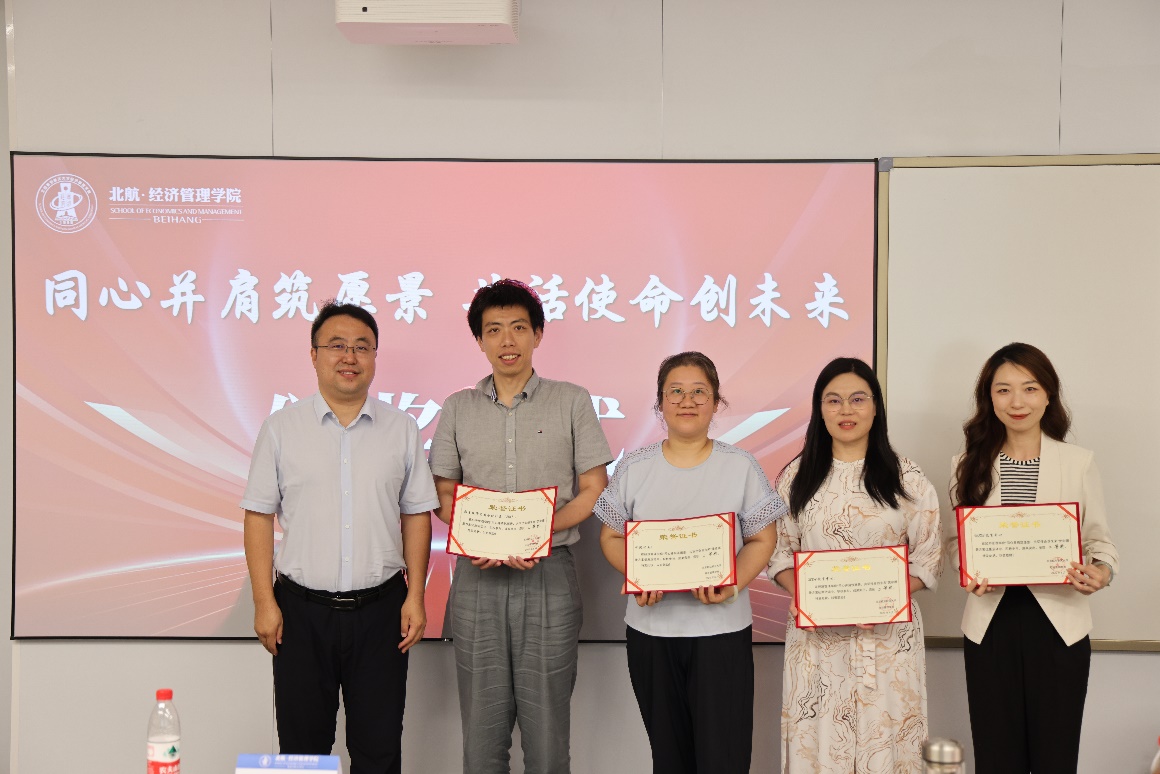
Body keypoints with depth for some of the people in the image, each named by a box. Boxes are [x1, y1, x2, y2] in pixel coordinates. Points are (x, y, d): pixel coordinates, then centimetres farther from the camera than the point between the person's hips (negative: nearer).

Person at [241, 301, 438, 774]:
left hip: (380, 609, 1)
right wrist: (264, 602, -5)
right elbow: (259, 516, 1)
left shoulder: (402, 429, 5)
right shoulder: (281, 428, 2)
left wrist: (415, 597, -1)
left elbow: (417, 516, 6)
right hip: (302, 610, -1)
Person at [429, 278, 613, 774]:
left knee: (547, 725, 3)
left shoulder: (572, 402, 4)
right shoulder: (458, 409, 9)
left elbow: (594, 490, 2)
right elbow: (442, 495, 10)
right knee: (482, 724, 7)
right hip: (478, 579, 2)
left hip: (550, 575, -2)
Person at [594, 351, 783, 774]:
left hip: (721, 629, -2)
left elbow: (761, 540, 0)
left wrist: (733, 584, -18)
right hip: (651, 630, 2)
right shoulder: (633, 468, 4)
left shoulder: (741, 466, 0)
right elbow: (611, 537, 7)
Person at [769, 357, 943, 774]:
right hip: (815, 636, 1)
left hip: (887, 635, -1)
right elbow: (779, 551, 7)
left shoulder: (907, 478, 2)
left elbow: (928, 559, 1)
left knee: (884, 739, 3)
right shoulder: (796, 476, 5)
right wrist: (798, 594, -12)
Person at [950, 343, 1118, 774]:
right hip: (990, 624, 1)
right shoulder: (969, 463, 5)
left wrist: (1100, 572, -18)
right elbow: (956, 540, 10)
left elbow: (1100, 541, 3)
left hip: (1059, 626, -1)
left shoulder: (1079, 463, 0)